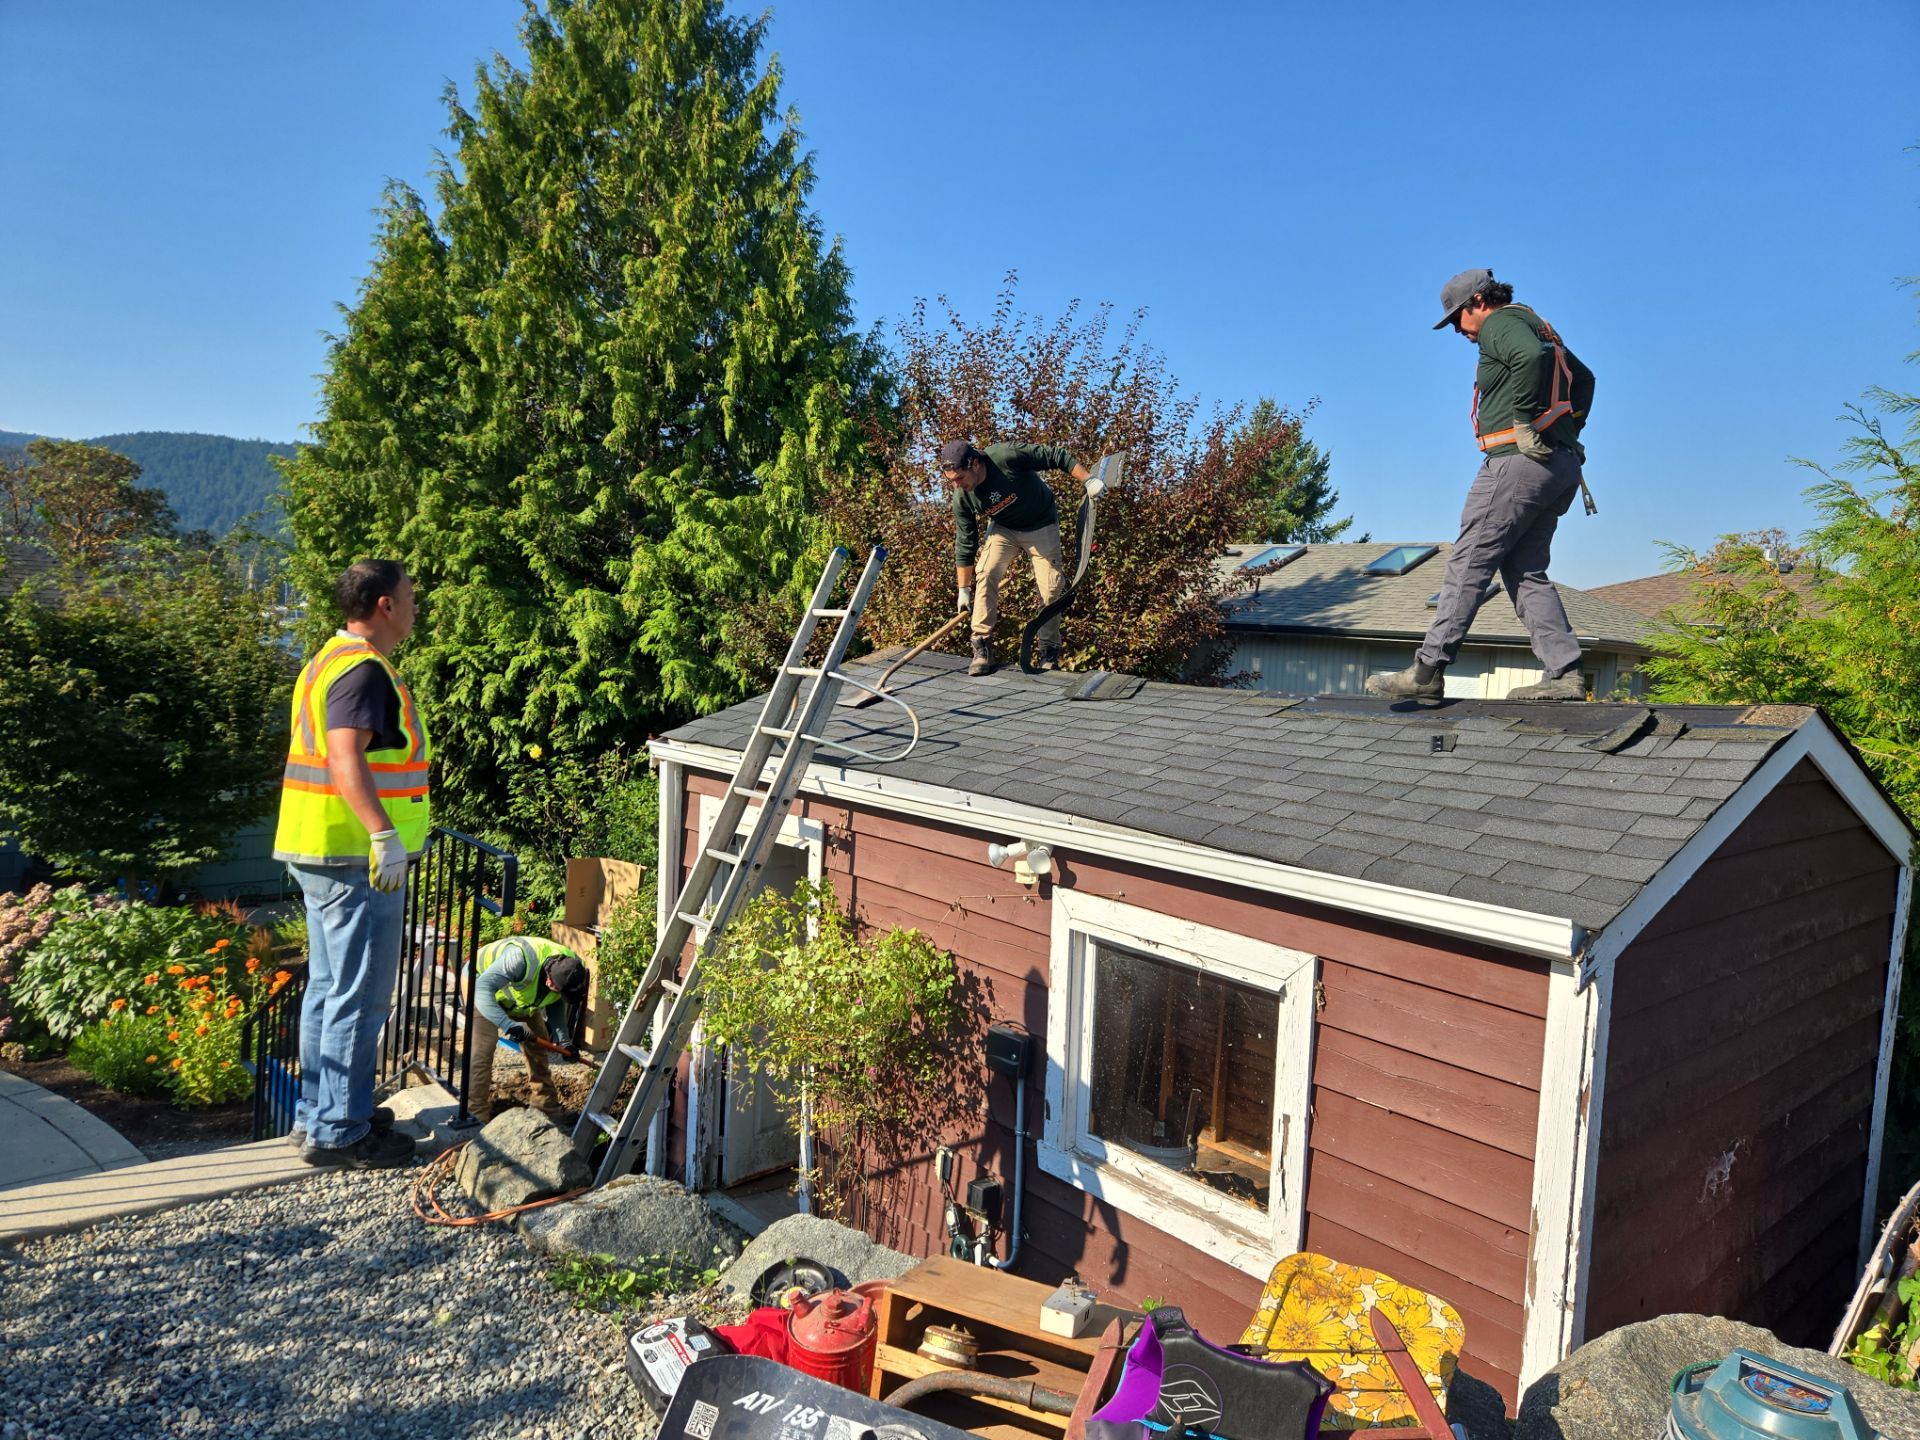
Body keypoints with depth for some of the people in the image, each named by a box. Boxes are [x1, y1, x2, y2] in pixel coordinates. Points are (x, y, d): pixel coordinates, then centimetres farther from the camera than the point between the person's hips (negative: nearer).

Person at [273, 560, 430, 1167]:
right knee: (360, 996, -3)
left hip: (320, 852, 11)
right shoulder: (364, 670, -16)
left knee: (328, 986, 18)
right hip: (355, 855, -11)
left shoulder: (328, 661, 17)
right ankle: (338, 1133, 4)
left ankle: (316, 1111, 29)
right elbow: (346, 759, -30)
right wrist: (383, 833, -40)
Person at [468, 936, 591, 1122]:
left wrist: (563, 1039, -16)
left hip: (522, 996, 6)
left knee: (538, 1043, 4)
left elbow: (556, 1006, -5)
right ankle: (477, 1114, -5)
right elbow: (482, 988, -49)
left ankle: (548, 1106, 16)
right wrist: (508, 1024, -56)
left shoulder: (569, 968, -23)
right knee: (483, 1048, -16)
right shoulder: (521, 960, -46)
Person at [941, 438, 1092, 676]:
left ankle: (1048, 655, 10)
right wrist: (963, 589, -4)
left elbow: (1055, 456, -24)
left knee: (1051, 589, -5)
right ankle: (982, 650, -16)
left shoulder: (1005, 457, -34)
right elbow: (965, 544, -9)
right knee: (986, 574, -20)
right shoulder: (962, 498, -20)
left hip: (1042, 527, -2)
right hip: (1003, 529, 2)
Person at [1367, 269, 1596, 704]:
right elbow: (1584, 377, 34)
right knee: (1526, 572, 8)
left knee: (1469, 562, -9)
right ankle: (1565, 675, -1)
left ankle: (1427, 671, -9)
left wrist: (1525, 422, -18)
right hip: (1561, 465, 10)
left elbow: (1531, 357, -25)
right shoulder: (1539, 329, 27)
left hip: (1520, 458, -10)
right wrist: (1567, 430, 24)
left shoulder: (1501, 323, -3)